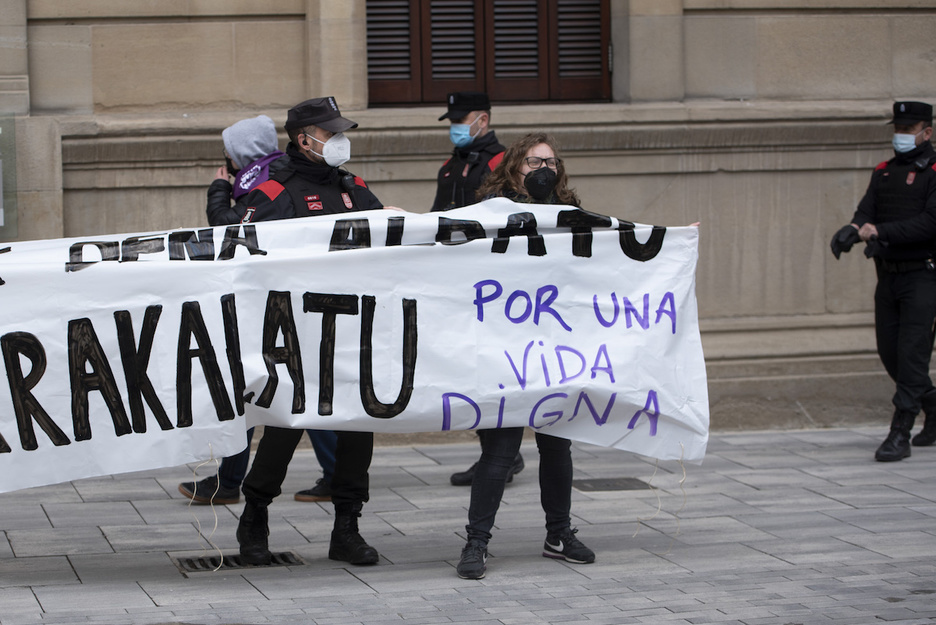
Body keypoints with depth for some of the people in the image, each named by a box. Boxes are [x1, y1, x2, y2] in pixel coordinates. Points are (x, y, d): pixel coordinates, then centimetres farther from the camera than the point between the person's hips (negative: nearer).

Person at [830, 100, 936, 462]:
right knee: (889, 353, 10)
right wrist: (851, 230, -22)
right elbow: (867, 212, 2)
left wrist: (880, 231, -24)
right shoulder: (884, 172, 13)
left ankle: (900, 435, -10)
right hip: (888, 277, 7)